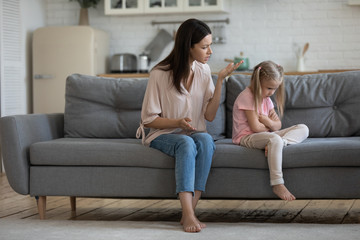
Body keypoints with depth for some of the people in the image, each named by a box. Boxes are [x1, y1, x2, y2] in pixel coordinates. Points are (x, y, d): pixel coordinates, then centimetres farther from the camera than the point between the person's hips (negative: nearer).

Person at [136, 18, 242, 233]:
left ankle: (189, 213, -34)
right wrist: (178, 123, -23)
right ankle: (188, 215, -43)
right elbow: (148, 119, -7)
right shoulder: (160, 74, -12)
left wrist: (220, 80, -11)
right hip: (162, 135, -4)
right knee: (186, 143, -36)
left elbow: (210, 115, -3)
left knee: (206, 140, -32)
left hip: (195, 134, 4)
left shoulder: (203, 70, 2)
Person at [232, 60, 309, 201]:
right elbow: (255, 127, -18)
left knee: (303, 129, -4)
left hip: (264, 135, 9)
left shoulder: (266, 98, 15)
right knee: (275, 139, -41)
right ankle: (277, 184, -40)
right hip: (246, 137, -9)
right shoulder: (246, 97, -13)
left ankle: (277, 144, -31)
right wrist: (270, 127, 2)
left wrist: (269, 122, -12)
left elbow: (278, 125, 12)